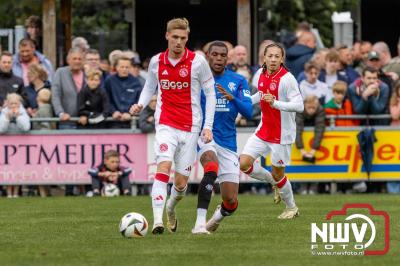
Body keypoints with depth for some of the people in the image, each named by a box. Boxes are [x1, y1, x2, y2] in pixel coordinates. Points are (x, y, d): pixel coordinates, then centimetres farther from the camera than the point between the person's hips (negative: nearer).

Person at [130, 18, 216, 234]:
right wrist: (141, 104, -1)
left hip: (190, 127, 0)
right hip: (166, 124, 0)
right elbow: (150, 86, 20)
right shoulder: (156, 62, 3)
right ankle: (157, 220, -28)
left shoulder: (197, 62, -5)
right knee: (163, 166, -22)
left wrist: (208, 126, -4)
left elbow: (210, 93, 2)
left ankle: (171, 208, 36)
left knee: (181, 181, 3)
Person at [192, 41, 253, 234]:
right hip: (204, 136, -3)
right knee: (212, 168, -37)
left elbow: (248, 112, -5)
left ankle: (217, 217, 37)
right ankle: (199, 223, -36)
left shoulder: (238, 81, 5)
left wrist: (232, 97, -24)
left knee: (231, 202, 1)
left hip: (228, 143, 3)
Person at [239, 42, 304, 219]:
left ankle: (291, 207, 28)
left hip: (282, 134, -6)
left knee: (277, 174, 3)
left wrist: (275, 103, -37)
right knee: (244, 163, -5)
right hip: (263, 130, 6)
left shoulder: (287, 78, -19)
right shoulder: (261, 74, 3)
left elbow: (299, 106, -26)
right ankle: (274, 183, 21)